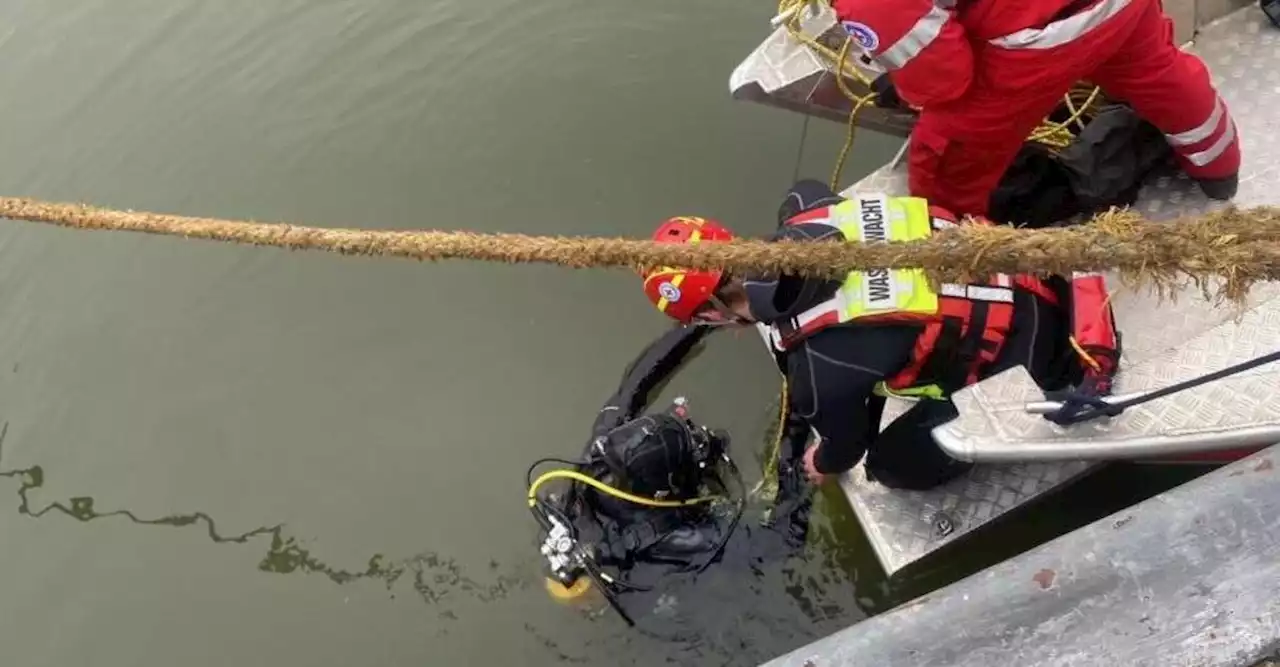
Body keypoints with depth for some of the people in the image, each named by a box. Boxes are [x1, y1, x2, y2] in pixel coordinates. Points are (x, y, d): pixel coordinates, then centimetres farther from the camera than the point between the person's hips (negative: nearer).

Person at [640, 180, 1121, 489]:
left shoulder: (819, 373, -28)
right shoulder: (798, 216, -14)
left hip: (1018, 356, -6)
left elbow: (847, 442, -5)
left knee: (895, 464, 10)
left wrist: (825, 464, 20)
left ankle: (1074, 373, 8)